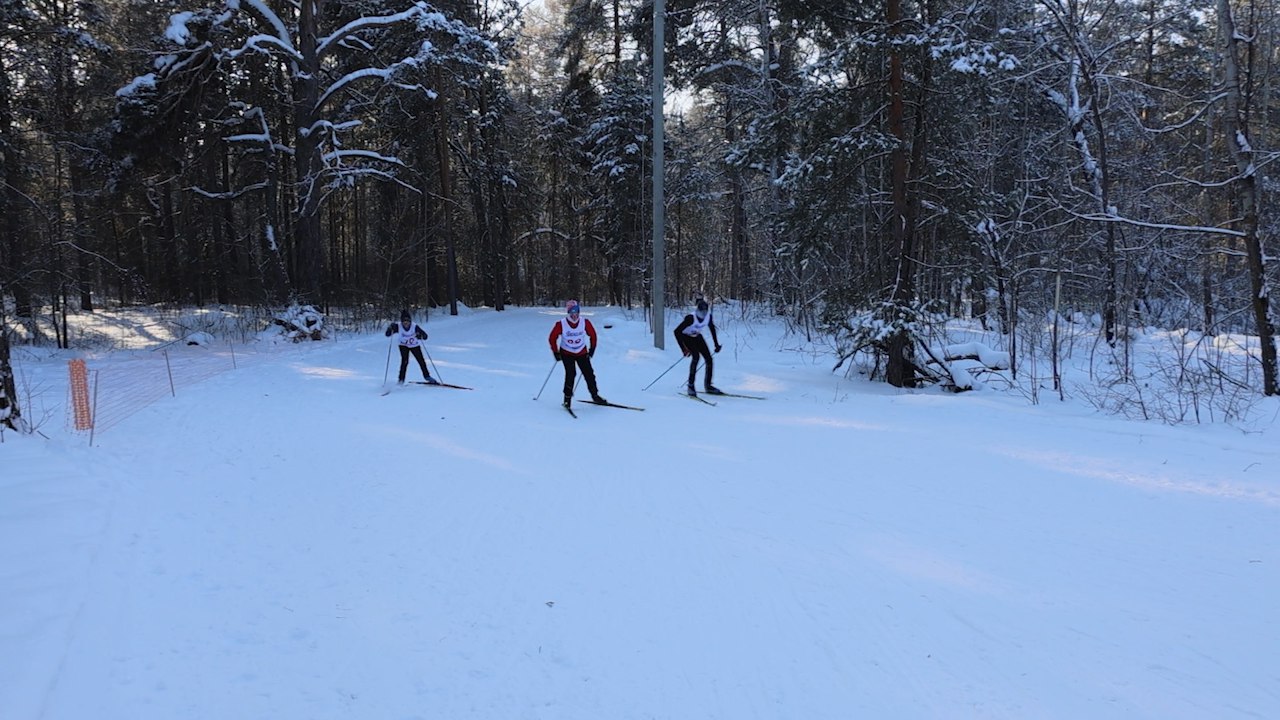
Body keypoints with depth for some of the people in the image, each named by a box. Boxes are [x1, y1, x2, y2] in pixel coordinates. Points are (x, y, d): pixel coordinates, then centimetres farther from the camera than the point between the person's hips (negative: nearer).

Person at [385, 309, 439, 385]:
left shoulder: (414, 326, -29)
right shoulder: (398, 326, -25)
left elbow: (425, 336, -31)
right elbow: (387, 334, -23)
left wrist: (420, 336, -53)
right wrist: (390, 328, -42)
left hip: (415, 346, 0)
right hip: (404, 345, 0)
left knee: (421, 361, -2)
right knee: (405, 361, -19)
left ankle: (427, 377, 21)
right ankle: (401, 380, -8)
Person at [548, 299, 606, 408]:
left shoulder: (585, 322, -13)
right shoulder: (561, 324, -18)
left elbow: (593, 336, 3)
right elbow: (552, 338, -5)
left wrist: (592, 350, 3)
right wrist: (556, 352, -4)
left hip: (582, 353, 2)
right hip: (566, 353, -2)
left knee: (589, 374, 2)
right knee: (571, 374, -19)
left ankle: (595, 396, 19)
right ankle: (567, 397, -6)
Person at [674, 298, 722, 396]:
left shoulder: (708, 315, -18)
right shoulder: (691, 317, -34)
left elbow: (712, 328, 3)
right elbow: (677, 331, -32)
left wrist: (717, 344, 3)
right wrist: (684, 349, -36)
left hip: (697, 337, 6)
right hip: (686, 337, -6)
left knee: (709, 358, -6)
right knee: (696, 356, -27)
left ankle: (708, 385, 9)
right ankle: (690, 386, -19)